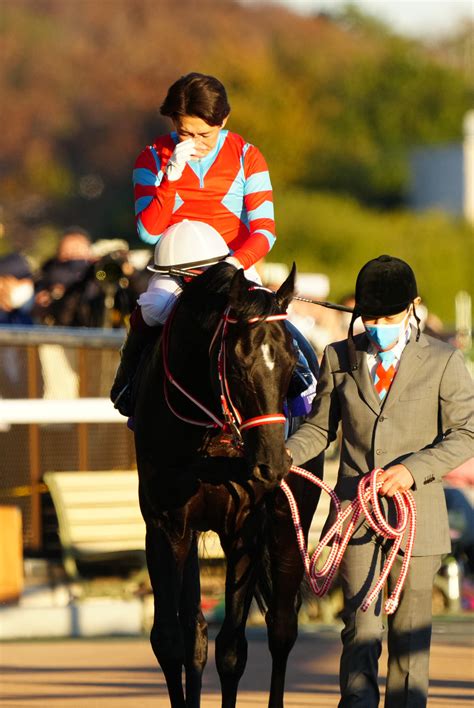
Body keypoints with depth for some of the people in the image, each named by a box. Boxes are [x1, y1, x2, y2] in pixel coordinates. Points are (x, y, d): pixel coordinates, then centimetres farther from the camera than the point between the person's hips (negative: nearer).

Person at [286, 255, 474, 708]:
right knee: (360, 623, -1)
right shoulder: (339, 359, 6)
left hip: (415, 512, -1)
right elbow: (320, 427, 12)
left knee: (410, 627, 7)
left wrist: (413, 468, -18)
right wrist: (286, 454, -9)